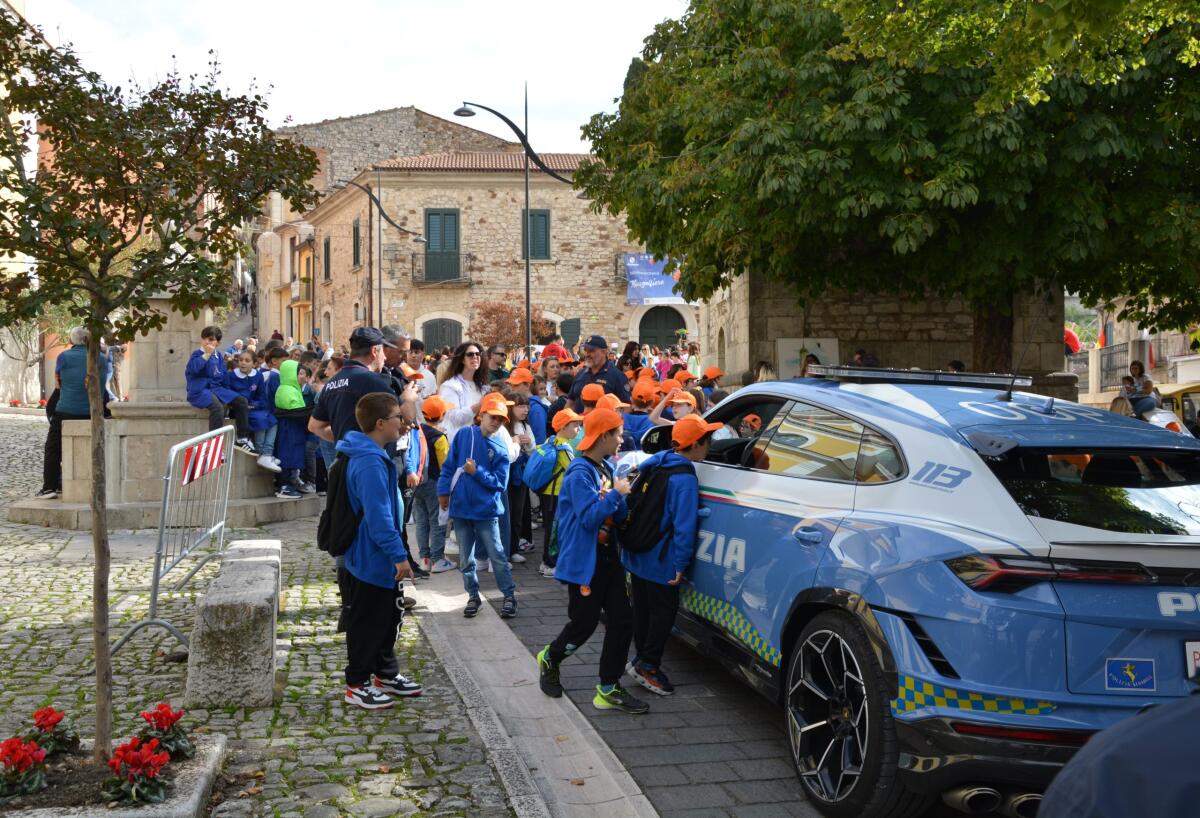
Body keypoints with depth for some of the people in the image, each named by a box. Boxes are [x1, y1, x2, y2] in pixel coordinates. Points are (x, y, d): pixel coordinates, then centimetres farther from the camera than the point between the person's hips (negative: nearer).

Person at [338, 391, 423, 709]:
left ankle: (386, 673, 36)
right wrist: (398, 554, -26)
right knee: (367, 623, 3)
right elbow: (378, 516, -29)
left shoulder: (374, 455, 8)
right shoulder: (370, 463, -26)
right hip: (371, 560, -11)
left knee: (389, 618, 21)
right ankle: (357, 685, 16)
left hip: (381, 560, 11)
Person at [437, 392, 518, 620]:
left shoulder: (500, 448, -7)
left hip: (486, 511, -2)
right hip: (461, 508, 2)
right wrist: (444, 491, -1)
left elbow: (500, 483, -8)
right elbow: (449, 466, 4)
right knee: (465, 558, 12)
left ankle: (510, 596, 14)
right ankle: (473, 596, 26)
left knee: (497, 556, 2)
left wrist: (477, 472, -15)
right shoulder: (464, 435, -2)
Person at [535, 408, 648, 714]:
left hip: (608, 557, 8)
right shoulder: (580, 473, -18)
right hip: (584, 560, -8)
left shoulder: (607, 469, 9)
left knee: (621, 620, 3)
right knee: (584, 623, 3)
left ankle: (609, 690, 10)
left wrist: (623, 494, -5)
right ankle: (549, 659, 33)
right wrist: (616, 493, -20)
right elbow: (589, 518, -25)